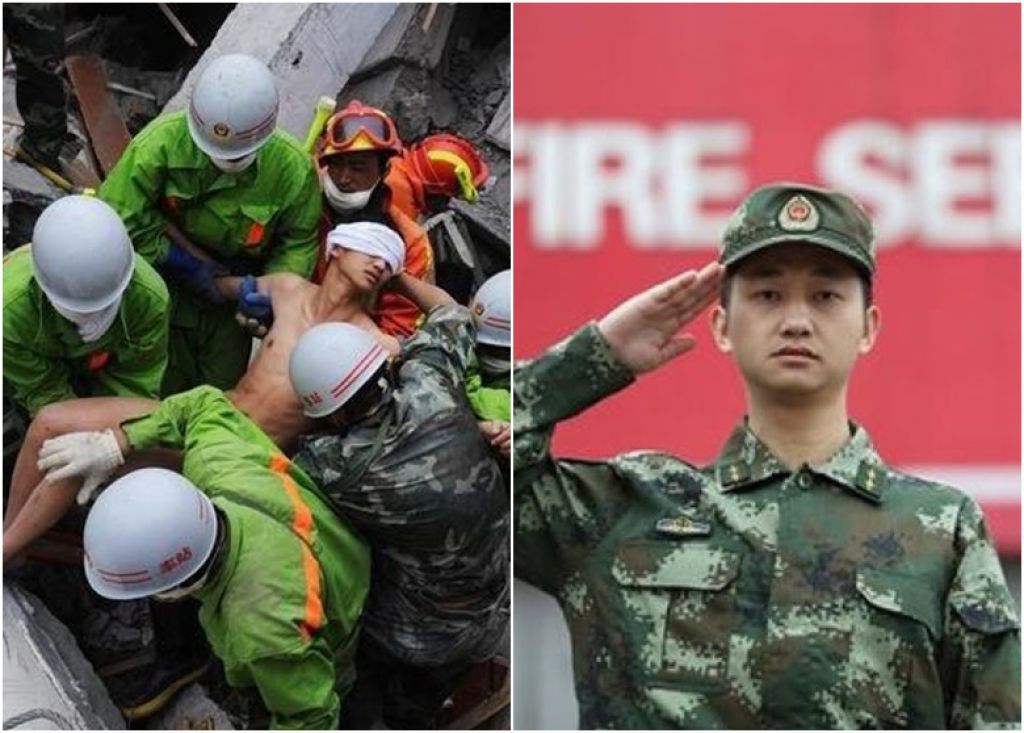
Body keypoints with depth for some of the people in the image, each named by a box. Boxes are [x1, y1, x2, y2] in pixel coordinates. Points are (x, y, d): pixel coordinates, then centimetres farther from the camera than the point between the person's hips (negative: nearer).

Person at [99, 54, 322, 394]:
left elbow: (299, 242, -6)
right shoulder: (164, 140, -27)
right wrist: (186, 266, -20)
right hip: (165, 283, -1)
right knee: (164, 389, 8)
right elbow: (121, 219, -21)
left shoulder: (292, 168, -21)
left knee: (223, 391, 13)